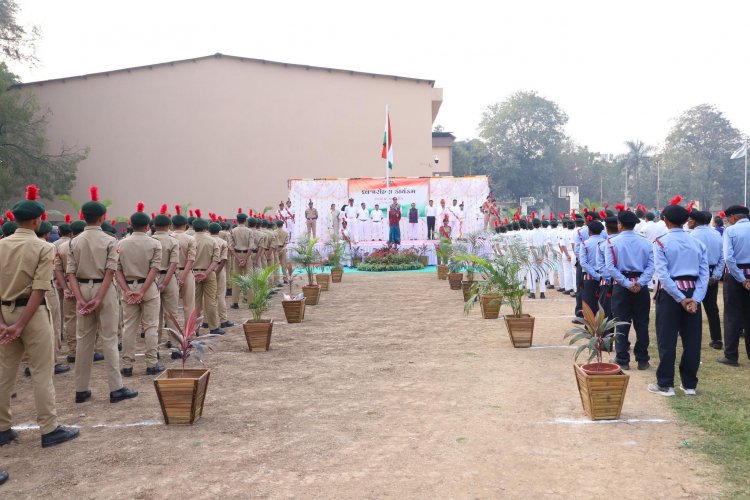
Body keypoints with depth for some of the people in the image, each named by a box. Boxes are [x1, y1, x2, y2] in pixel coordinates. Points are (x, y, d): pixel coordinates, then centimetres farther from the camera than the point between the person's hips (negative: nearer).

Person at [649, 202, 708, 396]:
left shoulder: (661, 242, -5)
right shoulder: (697, 243, 8)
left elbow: (663, 274, -14)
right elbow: (704, 274, -1)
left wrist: (680, 298, -12)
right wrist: (695, 298, -7)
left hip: (670, 293, -4)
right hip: (693, 293, 4)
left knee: (667, 340, 2)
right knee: (692, 339, 10)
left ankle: (665, 384, 6)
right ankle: (689, 384, 17)